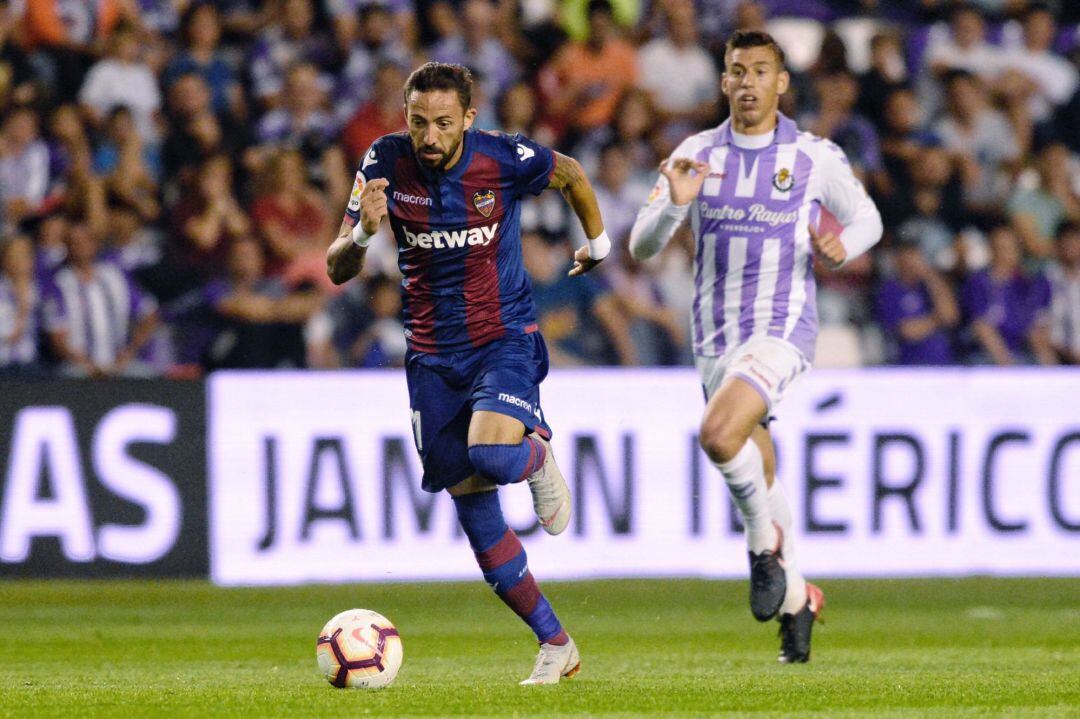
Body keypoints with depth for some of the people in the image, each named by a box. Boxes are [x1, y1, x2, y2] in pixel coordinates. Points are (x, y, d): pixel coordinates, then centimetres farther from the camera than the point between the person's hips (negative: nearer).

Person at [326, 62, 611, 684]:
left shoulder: (503, 159, -13)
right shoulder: (388, 162, -9)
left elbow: (571, 174, 10)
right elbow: (338, 271, -8)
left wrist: (598, 243, 21)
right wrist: (363, 233, -29)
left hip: (506, 338, -3)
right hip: (433, 355, 3)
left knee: (490, 456, -32)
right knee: (476, 517, 2)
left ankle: (539, 458, 7)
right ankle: (556, 645, 15)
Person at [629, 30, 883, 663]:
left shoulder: (816, 157, -3)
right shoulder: (696, 155, 3)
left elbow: (867, 219, 12)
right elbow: (642, 245, 0)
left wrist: (842, 247, -11)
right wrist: (675, 205, -21)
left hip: (782, 329, -4)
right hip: (716, 338, 4)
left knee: (719, 434, -29)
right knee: (759, 474, 12)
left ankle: (767, 540, -4)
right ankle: (796, 598, 33)